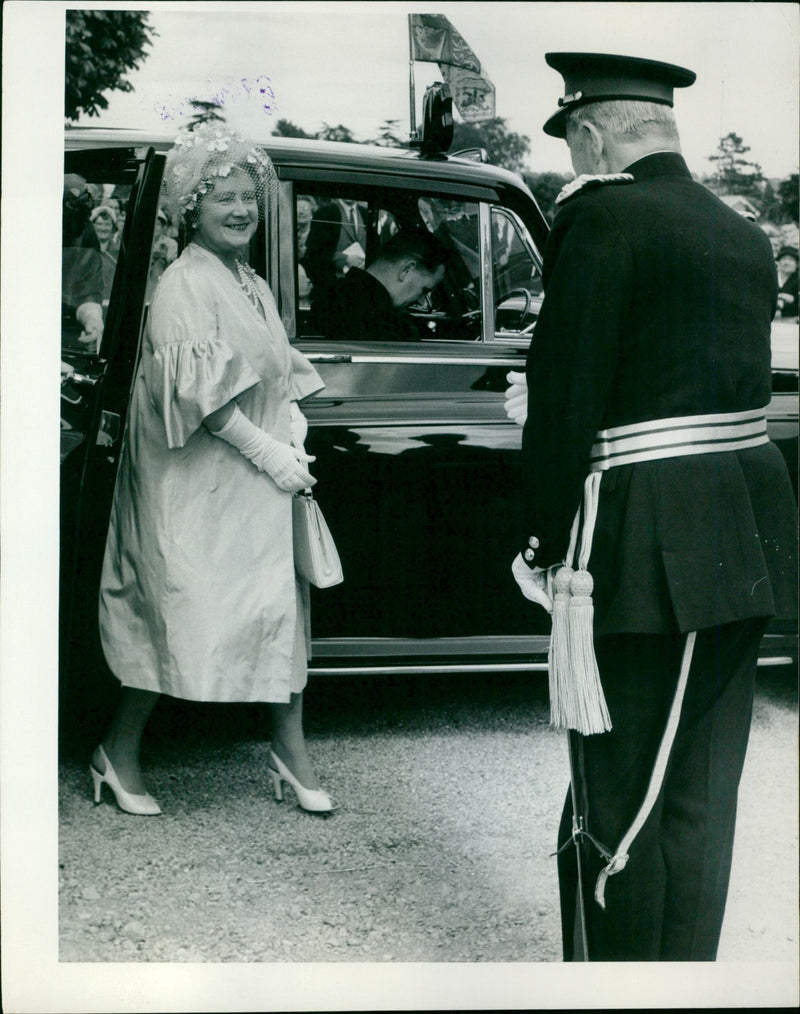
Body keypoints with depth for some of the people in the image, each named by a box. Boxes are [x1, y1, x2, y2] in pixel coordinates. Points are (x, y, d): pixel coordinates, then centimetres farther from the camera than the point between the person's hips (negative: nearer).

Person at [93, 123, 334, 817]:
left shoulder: (255, 288, 15)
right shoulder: (185, 287, -12)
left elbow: (282, 378, 21)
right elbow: (199, 396, -20)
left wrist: (294, 438, 3)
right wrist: (269, 453, -19)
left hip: (262, 484, 8)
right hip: (199, 486, -8)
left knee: (283, 603, 5)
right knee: (184, 610, -5)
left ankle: (292, 752, 13)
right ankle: (119, 753, 11)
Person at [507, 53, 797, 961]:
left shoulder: (603, 216, -11)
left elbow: (567, 395, -14)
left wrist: (542, 545, -5)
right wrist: (549, 407, 25)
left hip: (646, 547, -8)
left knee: (617, 805, 4)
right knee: (700, 799, 17)